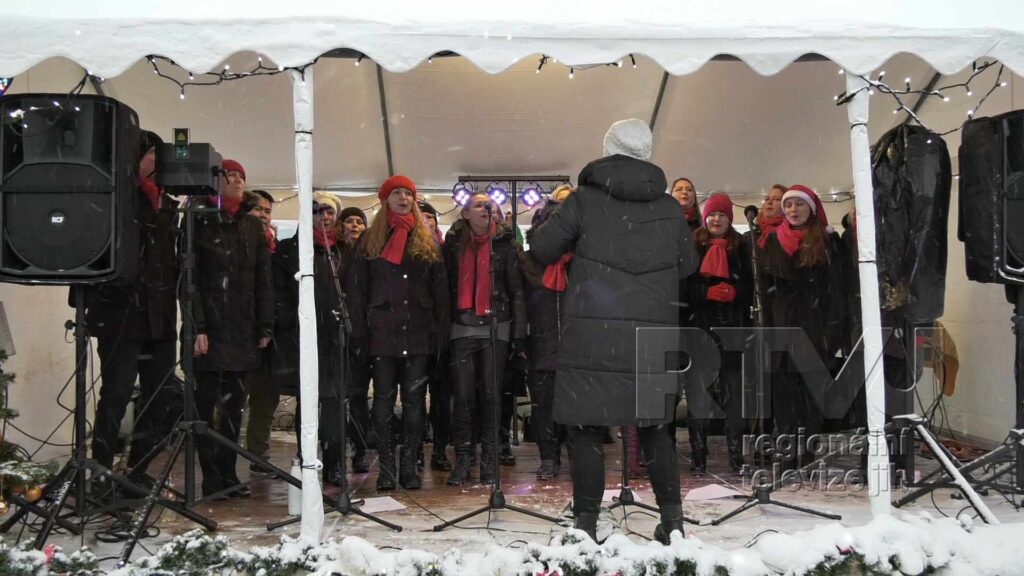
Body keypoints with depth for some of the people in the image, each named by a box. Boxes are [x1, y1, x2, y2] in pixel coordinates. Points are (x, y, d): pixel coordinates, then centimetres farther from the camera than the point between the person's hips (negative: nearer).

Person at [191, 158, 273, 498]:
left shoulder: (253, 227, 15)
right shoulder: (199, 222, 1)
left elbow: (263, 281, 12)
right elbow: (189, 278, -6)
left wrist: (265, 327, 5)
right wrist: (196, 328, -15)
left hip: (242, 330, 4)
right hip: (210, 329, -4)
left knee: (235, 403, 7)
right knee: (205, 403, -2)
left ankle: (228, 474, 14)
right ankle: (212, 478, 4)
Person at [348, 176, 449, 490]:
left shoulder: (427, 241, 11)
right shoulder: (370, 240, 8)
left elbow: (440, 288, 9)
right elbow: (357, 288, 5)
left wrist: (440, 330, 1)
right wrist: (359, 332, -3)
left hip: (418, 333, 1)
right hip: (382, 332, -1)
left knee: (414, 400, 3)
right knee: (384, 400, 1)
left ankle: (409, 465, 10)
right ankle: (386, 467, 7)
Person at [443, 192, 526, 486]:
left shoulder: (504, 243, 5)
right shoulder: (454, 244, 8)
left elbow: (516, 289, 4)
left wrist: (519, 331, -2)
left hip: (496, 326, 0)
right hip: (462, 327, 1)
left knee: (490, 394, 2)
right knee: (463, 395, -1)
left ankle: (489, 461, 10)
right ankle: (462, 459, 6)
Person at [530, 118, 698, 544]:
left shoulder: (584, 200, -2)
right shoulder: (669, 208, 6)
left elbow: (541, 249, 2)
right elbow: (688, 265, 16)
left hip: (591, 335, -3)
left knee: (585, 428, 4)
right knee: (655, 427, 15)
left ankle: (586, 522, 6)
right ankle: (672, 516, 20)